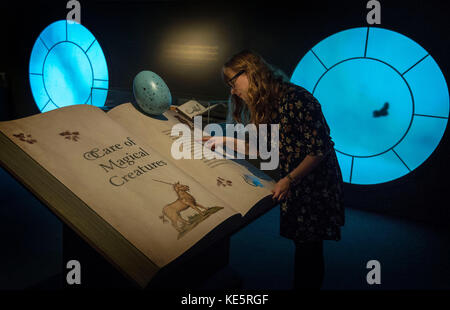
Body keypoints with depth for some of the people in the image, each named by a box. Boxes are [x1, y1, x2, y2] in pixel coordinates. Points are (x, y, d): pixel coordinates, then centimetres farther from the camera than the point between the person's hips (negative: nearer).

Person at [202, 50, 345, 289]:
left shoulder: (295, 98, -19)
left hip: (315, 184, -8)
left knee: (309, 249, 3)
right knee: (301, 244, 15)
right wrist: (226, 141, 7)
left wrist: (289, 179, -27)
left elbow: (319, 148, -21)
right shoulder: (267, 105, 10)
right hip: (292, 186, 8)